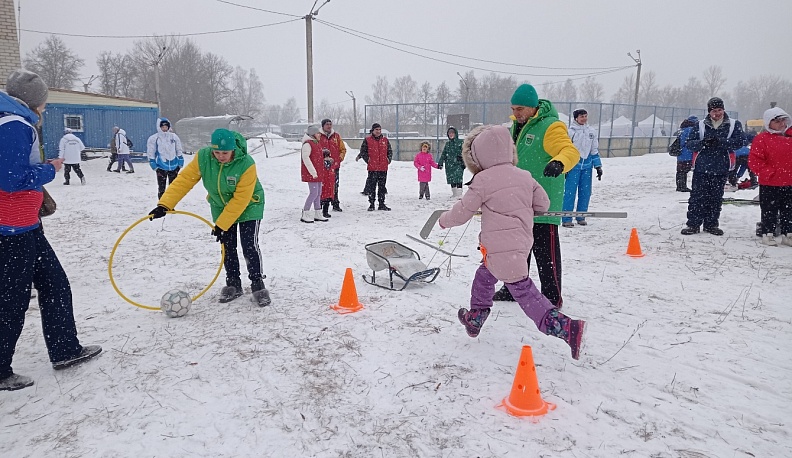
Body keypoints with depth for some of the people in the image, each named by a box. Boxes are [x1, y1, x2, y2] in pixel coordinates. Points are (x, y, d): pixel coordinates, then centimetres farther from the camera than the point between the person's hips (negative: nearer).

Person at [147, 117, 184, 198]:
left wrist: (180, 163, 5)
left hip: (174, 166, 3)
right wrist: (154, 166, -7)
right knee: (161, 188, 0)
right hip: (161, 167, -3)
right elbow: (150, 154, -2)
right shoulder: (154, 138, -4)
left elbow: (179, 151, 10)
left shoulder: (174, 137, 4)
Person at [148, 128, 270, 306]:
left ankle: (257, 284, 7)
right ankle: (233, 284, 23)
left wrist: (222, 224, -27)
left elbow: (240, 199, -29)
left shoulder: (246, 165, -32)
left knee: (250, 246, -10)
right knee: (227, 247, 7)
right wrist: (164, 205, -27)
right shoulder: (202, 157, -22)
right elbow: (184, 180, -18)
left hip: (248, 207, -4)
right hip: (221, 208, 4)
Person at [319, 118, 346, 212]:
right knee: (322, 186, -5)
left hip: (335, 165, 4)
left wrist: (340, 157, 2)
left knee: (335, 186, 10)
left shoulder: (336, 136, 11)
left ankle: (335, 204, 19)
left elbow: (343, 149, 17)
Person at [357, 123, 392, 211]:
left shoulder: (385, 140, 11)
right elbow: (363, 151, 4)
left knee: (382, 186, 8)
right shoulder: (367, 140, 1)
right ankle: (371, 204, 9)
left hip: (383, 167, 3)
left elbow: (390, 151, 17)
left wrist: (389, 159, 3)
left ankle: (382, 204, 16)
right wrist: (367, 159, -7)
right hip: (372, 167, -3)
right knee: (372, 186, 1)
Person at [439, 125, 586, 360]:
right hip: (522, 243, 8)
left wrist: (444, 220, 17)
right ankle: (474, 319, 29)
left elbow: (463, 211, -3)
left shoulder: (482, 180, -10)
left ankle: (566, 327, -3)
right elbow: (543, 204, 13)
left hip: (501, 249, -8)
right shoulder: (525, 176, 7)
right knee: (484, 277, 24)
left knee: (525, 293, -1)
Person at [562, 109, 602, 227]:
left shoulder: (592, 132, 10)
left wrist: (598, 166, 13)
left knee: (585, 192, 6)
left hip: (587, 165, 5)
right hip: (573, 165, -5)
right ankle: (566, 219, -2)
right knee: (570, 192, -7)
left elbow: (594, 150, 16)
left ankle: (581, 217, 18)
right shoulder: (571, 131, -4)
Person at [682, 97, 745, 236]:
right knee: (697, 196, -2)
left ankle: (711, 224, 18)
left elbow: (740, 141, -10)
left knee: (716, 198, 8)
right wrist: (702, 143, -21)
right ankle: (693, 224, 4)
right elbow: (689, 143, -1)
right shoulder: (700, 125, 4)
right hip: (701, 167, 0)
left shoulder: (734, 125, 4)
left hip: (721, 168, 1)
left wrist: (720, 141, -23)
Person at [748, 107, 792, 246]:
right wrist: (768, 173, -16)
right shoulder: (762, 139, -8)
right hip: (769, 184, -5)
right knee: (769, 211, 5)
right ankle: (768, 234, 15)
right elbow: (754, 161, -12)